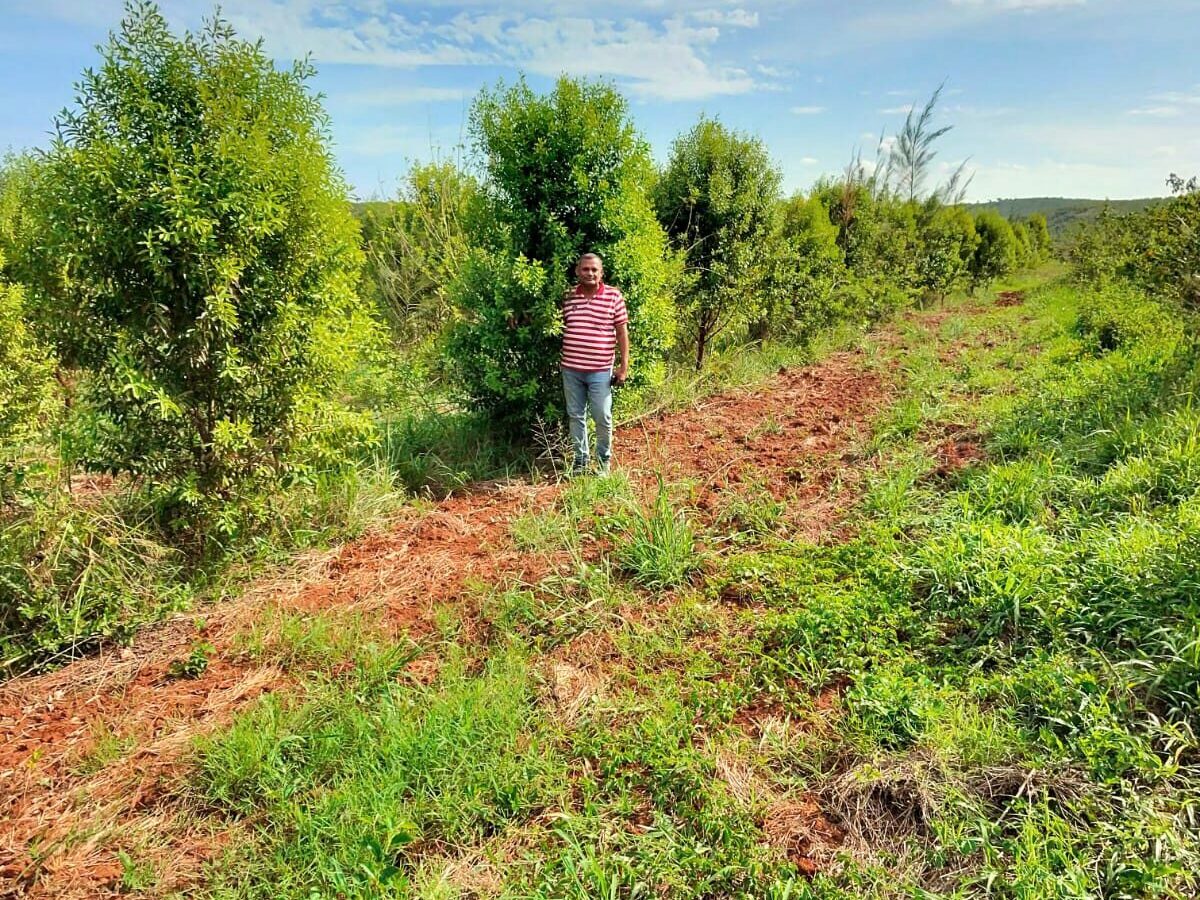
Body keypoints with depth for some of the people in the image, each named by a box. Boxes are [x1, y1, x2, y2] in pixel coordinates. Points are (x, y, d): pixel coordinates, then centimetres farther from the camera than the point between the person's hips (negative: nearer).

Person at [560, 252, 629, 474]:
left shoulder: (613, 296, -3)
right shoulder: (568, 296, 4)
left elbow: (622, 331, -1)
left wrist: (624, 366, -4)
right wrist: (559, 360, 12)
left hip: (600, 370, -3)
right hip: (571, 369, 3)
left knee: (602, 418, 3)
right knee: (575, 416, 11)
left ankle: (604, 460, 22)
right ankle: (580, 459, 24)